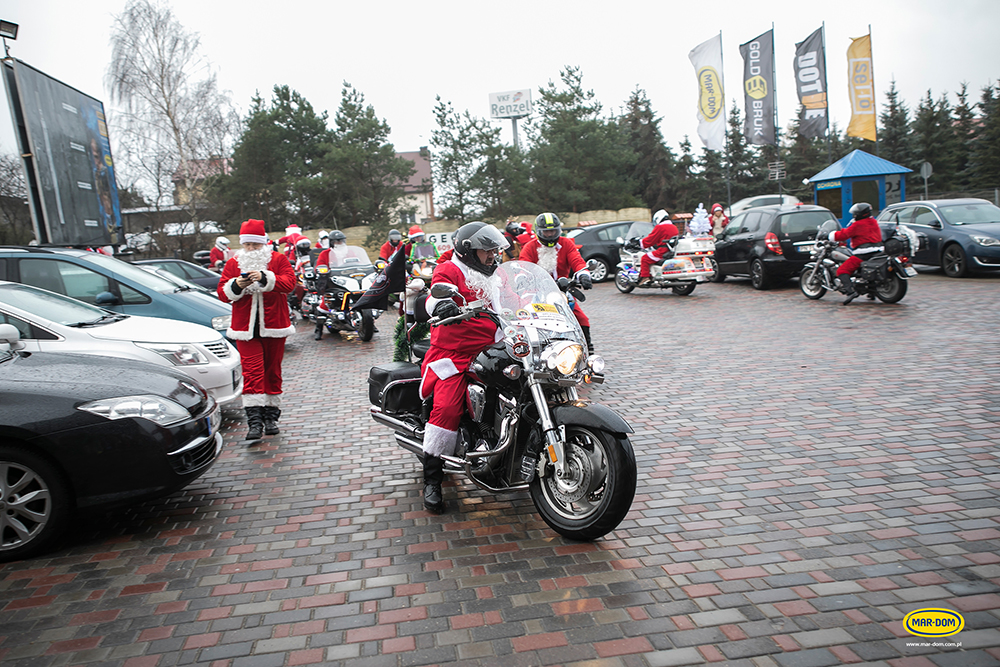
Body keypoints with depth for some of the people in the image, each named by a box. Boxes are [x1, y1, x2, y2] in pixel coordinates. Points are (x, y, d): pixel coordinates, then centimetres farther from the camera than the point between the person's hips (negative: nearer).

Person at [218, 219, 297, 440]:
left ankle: (271, 416, 19)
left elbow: (289, 282, -12)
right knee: (252, 372, -9)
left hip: (274, 326, 0)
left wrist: (265, 278, -26)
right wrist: (236, 285, -17)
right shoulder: (233, 264, 8)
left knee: (272, 371, 8)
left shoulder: (278, 259, 4)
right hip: (246, 329, 0)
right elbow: (223, 293, 3)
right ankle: (254, 421, -11)